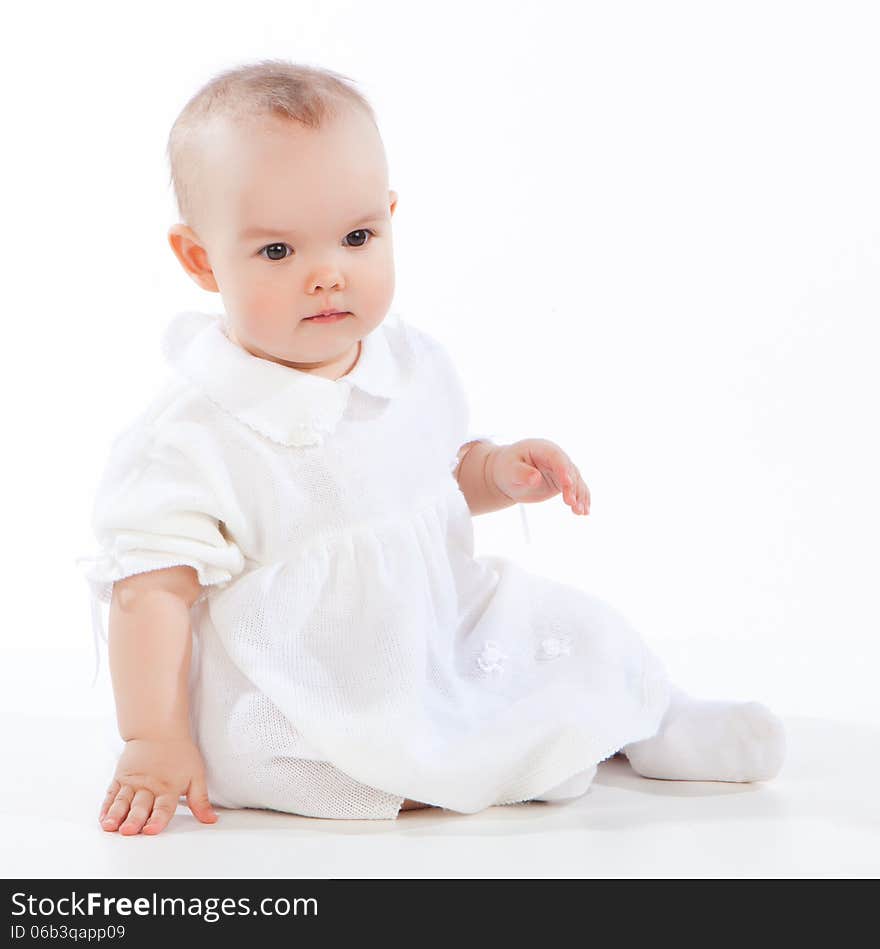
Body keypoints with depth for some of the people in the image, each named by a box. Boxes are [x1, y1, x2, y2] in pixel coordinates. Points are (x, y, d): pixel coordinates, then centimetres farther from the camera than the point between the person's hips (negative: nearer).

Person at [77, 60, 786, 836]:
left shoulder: (414, 364, -1)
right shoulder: (194, 437, -24)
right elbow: (150, 590, -21)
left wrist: (496, 472, -4)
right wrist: (154, 745, -22)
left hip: (439, 639, 7)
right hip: (299, 706, -6)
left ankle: (649, 718, 31)